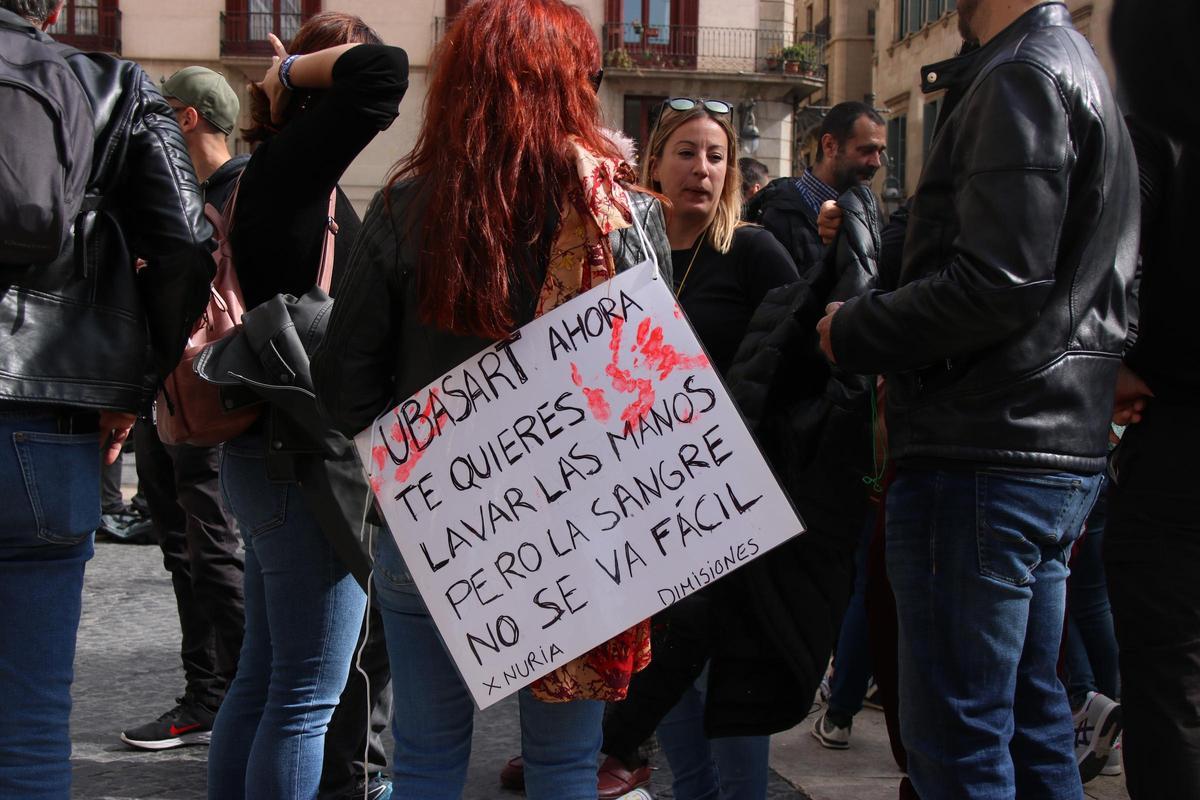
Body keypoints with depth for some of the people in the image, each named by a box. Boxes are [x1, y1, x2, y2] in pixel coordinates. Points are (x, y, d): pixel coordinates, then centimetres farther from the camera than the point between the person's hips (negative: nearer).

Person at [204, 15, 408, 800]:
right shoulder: (288, 170, -15)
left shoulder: (279, 177, 13)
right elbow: (381, 70, -25)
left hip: (272, 458, 10)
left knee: (265, 676, 17)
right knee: (307, 692, -3)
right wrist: (296, 71, -12)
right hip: (304, 461, -10)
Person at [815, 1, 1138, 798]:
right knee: (1029, 715, 17)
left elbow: (999, 280, -22)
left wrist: (854, 331, -9)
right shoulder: (1082, 72, 20)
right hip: (1062, 448, 10)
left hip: (981, 460, -10)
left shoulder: (1020, 81, -12)